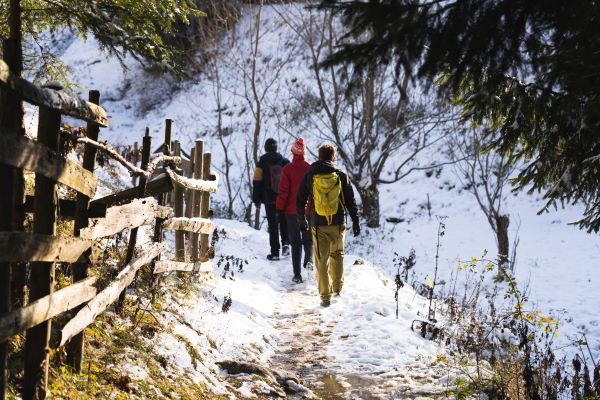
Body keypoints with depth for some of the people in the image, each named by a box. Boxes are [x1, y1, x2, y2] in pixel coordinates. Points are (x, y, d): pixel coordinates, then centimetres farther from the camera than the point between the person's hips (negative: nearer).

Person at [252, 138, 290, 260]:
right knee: (283, 221, 21)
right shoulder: (285, 162, 2)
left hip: (270, 200, -2)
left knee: (273, 226, 3)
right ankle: (285, 243, 2)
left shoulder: (262, 164, -5)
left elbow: (257, 183, -4)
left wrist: (256, 200, 4)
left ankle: (275, 252, 3)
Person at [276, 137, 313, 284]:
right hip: (309, 211, 1)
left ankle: (297, 274, 3)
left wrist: (280, 208, 2)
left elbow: (283, 190, -7)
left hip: (292, 211, -1)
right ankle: (309, 258, -11)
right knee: (308, 238, 18)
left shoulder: (288, 169, -8)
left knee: (295, 242, 6)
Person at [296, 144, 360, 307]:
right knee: (337, 254, 23)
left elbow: (300, 200, 5)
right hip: (338, 224, 1)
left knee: (321, 260, 5)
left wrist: (301, 220, 19)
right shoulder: (341, 176, -3)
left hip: (319, 225, -1)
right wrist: (355, 222, 9)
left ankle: (325, 297, 4)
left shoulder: (309, 176, -2)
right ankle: (337, 287, 27)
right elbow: (351, 201, 0)